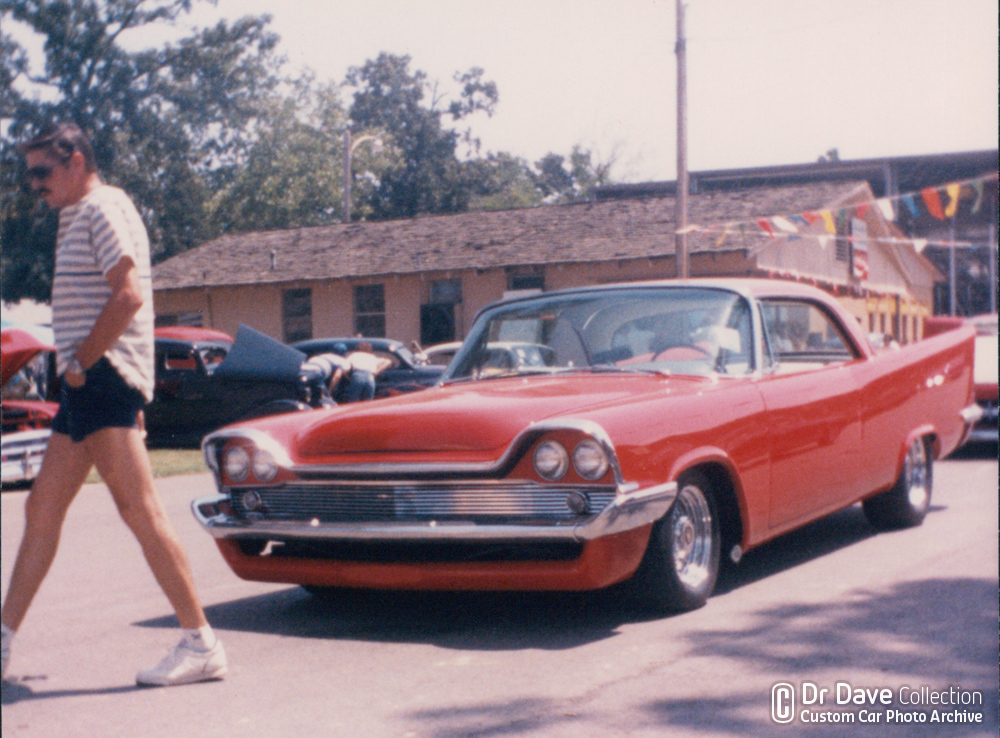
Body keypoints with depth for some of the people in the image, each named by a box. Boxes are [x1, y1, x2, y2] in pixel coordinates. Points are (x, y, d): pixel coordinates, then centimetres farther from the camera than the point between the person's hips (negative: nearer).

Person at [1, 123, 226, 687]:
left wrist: (80, 360, -14)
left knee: (140, 509, -14)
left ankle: (202, 645, -13)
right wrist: (78, 367, 15)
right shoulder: (79, 218, 24)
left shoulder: (104, 208, -7)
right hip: (87, 387, 11)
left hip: (102, 378, -11)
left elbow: (128, 296, -20)